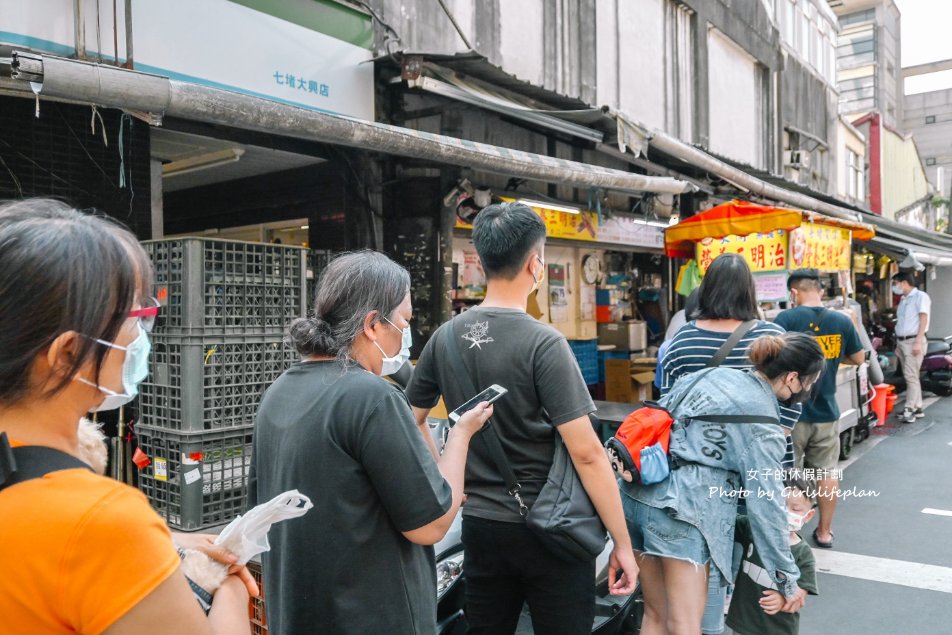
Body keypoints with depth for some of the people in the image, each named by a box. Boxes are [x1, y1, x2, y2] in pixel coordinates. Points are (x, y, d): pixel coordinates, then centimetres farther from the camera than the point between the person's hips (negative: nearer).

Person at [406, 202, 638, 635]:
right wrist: (623, 542, -11)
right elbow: (586, 452, -19)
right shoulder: (543, 343, -18)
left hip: (480, 525, 5)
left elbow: (411, 422, 7)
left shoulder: (445, 337, -2)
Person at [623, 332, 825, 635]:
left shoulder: (715, 373, 14)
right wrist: (788, 581, 6)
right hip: (682, 508, -7)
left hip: (636, 493, 8)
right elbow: (765, 506, -4)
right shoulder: (762, 424, -5)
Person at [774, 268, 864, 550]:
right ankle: (824, 532, 26)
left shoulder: (786, 318, -14)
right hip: (827, 411, 4)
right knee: (827, 472, 16)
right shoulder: (843, 321, -1)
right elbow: (858, 359, 11)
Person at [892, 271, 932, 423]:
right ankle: (918, 408, 15)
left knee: (911, 376, -11)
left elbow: (923, 319, -13)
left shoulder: (921, 296, -6)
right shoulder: (903, 299, 18)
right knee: (910, 376, 10)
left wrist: (918, 342, -20)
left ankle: (909, 409, -11)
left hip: (913, 341, -8)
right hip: (902, 341, 8)